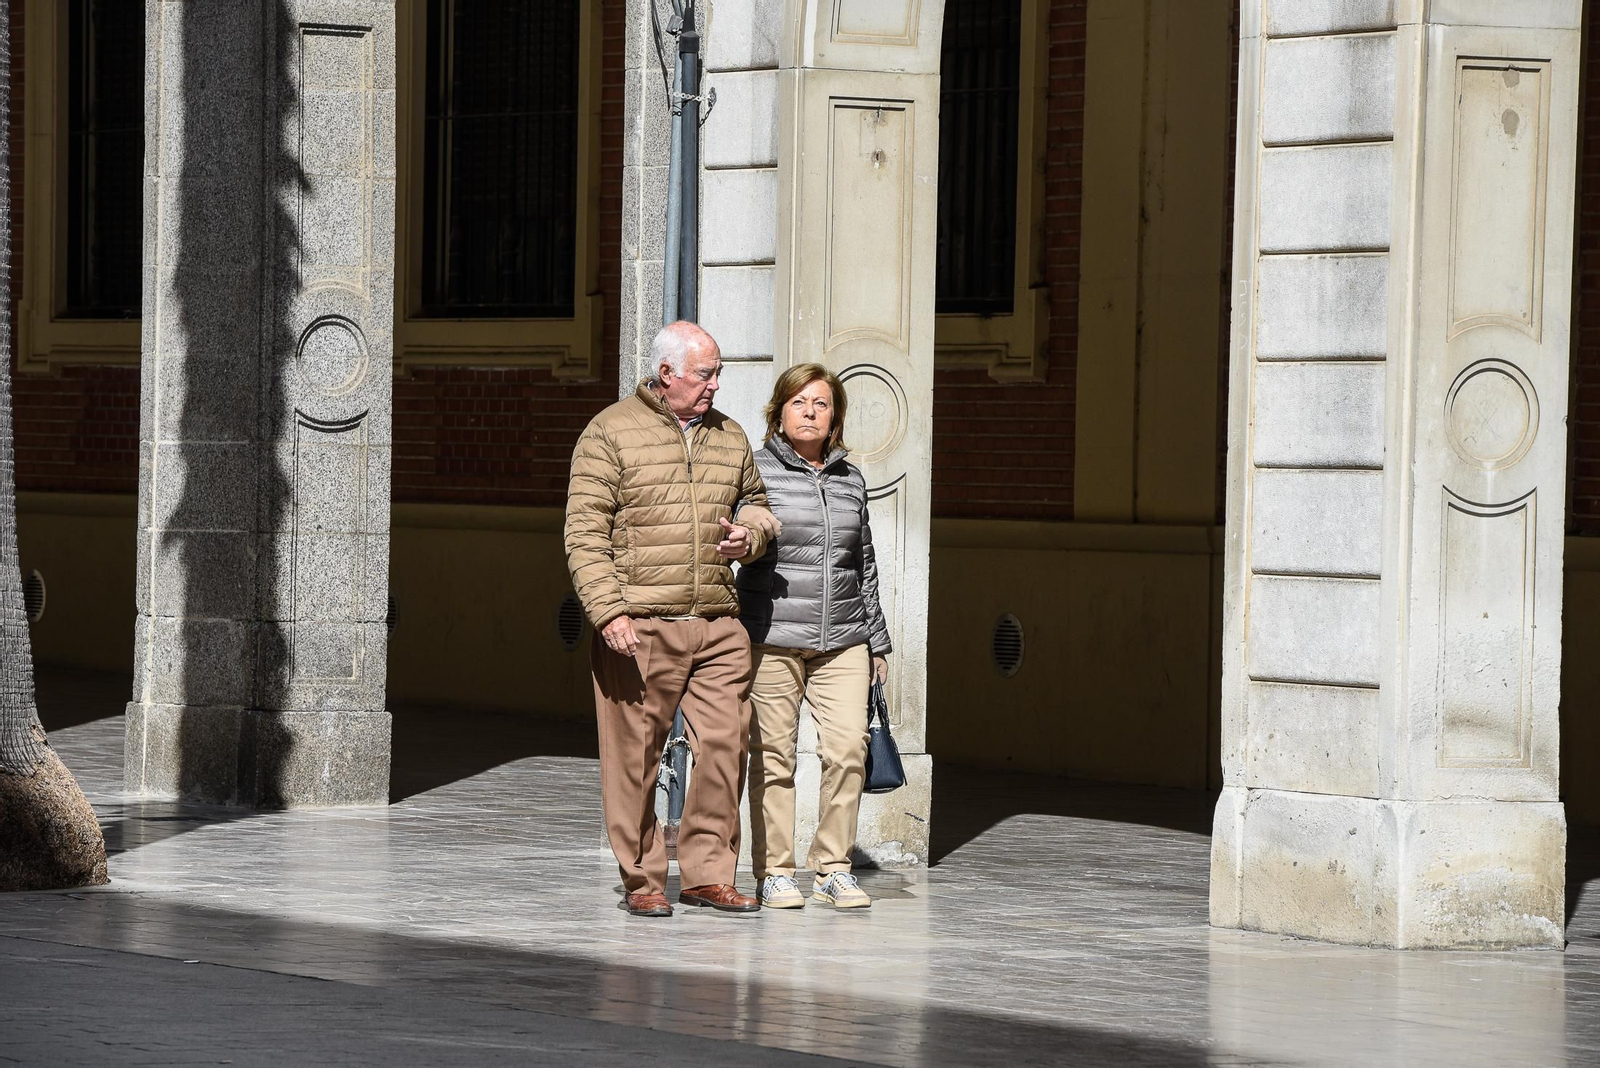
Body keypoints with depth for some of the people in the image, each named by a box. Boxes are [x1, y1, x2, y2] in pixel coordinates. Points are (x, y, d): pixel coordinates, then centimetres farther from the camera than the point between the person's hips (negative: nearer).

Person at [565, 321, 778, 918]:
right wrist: (608, 611, -15)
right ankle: (642, 880, 7)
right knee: (635, 756, -2)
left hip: (718, 626, 5)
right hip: (638, 627, -5)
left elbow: (755, 503, 31)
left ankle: (708, 873, 9)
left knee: (725, 745, -1)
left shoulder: (729, 437, 16)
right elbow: (585, 533, -5)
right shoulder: (611, 433, -1)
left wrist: (748, 535, 6)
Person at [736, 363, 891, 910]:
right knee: (773, 756, -1)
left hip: (842, 640, 4)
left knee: (848, 748, -8)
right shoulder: (756, 472, 1)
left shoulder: (851, 480, 15)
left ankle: (833, 868, 2)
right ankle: (775, 871, 7)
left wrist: (877, 639, 22)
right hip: (773, 636, -3)